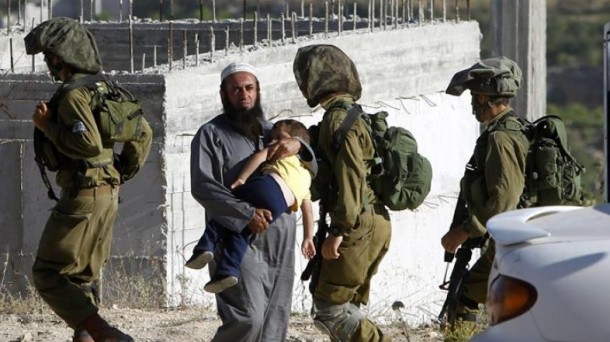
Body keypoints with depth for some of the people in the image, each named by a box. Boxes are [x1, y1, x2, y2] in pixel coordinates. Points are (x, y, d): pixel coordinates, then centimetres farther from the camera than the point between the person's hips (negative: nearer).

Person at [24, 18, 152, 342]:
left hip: (83, 192, -9)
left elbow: (89, 143, -29)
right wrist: (123, 172, 20)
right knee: (80, 277, 17)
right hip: (108, 193, 9)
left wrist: (48, 126, -17)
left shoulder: (72, 94, -16)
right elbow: (143, 133, 19)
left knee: (48, 275, -5)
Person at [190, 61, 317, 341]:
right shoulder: (211, 134, 1)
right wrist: (247, 213, -23)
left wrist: (298, 145, -4)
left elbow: (314, 169, 19)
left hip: (279, 244, 6)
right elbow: (203, 187, -12)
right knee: (248, 318, -20)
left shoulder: (272, 132, 20)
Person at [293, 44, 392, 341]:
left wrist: (338, 231, -24)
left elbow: (351, 176, -22)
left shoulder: (339, 118, -13)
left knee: (329, 311, -9)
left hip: (359, 227, -10)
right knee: (345, 307, 14)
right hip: (375, 224, 10)